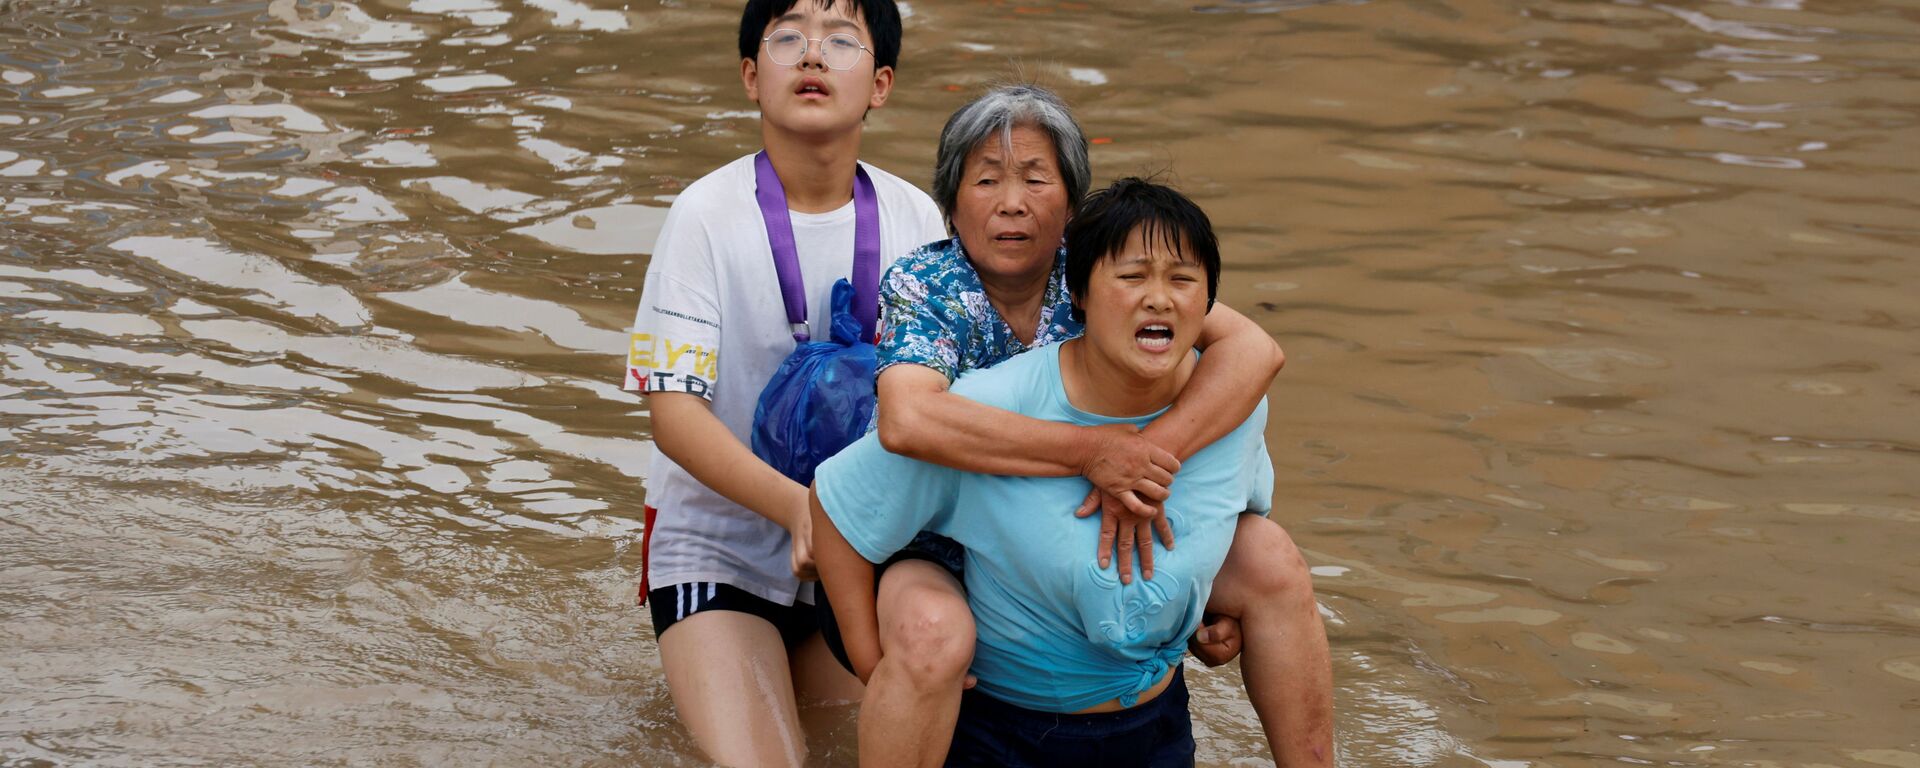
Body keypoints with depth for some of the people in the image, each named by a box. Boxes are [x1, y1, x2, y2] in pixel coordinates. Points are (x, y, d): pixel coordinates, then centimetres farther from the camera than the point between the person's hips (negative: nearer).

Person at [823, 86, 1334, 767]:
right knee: (930, 632, -38)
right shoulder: (924, 287, -16)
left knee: (1268, 558, -9)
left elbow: (1255, 348, -19)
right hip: (940, 561, -4)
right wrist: (1093, 451, -38)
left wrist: (1148, 455, -34)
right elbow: (907, 420, -38)